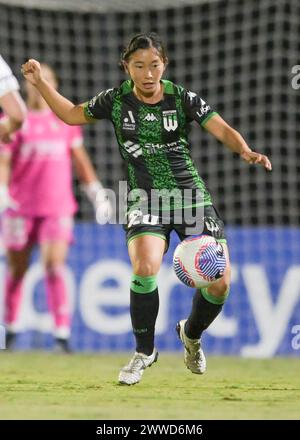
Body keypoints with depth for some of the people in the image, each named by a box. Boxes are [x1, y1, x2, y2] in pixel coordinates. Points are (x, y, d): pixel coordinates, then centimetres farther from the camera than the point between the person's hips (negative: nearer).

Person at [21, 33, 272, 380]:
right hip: (145, 198, -1)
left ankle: (191, 334, 27)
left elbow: (223, 130, -10)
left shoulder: (182, 98, -5)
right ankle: (144, 352, -5)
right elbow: (72, 114, 15)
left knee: (219, 282, -9)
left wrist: (245, 151, -30)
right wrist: (40, 83, 5)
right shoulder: (116, 101, -1)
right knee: (145, 269, -29)